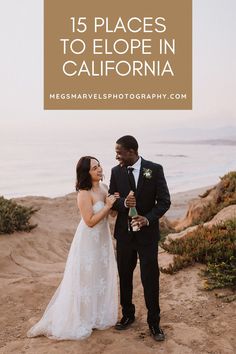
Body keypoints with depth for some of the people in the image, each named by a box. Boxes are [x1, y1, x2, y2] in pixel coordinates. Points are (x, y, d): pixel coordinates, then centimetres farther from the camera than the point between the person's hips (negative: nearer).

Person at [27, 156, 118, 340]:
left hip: (103, 239, 8)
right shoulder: (84, 194, -22)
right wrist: (108, 205, -21)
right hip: (89, 241, -8)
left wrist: (115, 203, -10)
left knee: (101, 276, 18)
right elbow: (90, 221, -23)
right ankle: (80, 320, 23)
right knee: (86, 280, 5)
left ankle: (98, 315, 37)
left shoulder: (104, 187, 1)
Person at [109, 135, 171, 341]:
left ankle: (154, 322, 22)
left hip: (147, 233, -3)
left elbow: (164, 201, -9)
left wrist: (148, 218, -24)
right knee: (125, 276, 15)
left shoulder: (155, 169, -10)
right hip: (124, 233, 3)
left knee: (150, 278, 4)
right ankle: (128, 315, 34)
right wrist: (123, 202, -21)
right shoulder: (116, 171, -1)